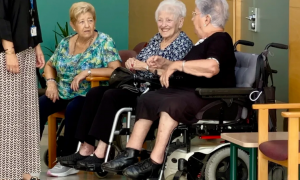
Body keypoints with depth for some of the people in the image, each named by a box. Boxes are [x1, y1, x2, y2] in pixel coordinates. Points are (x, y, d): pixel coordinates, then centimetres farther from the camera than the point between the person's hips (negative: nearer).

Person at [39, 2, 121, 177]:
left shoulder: (104, 42, -7)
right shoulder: (66, 43, 8)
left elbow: (116, 70, -18)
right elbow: (50, 65, 19)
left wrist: (87, 72, -24)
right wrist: (51, 82, -3)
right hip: (63, 93, 5)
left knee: (72, 109, -34)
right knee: (38, 106, -21)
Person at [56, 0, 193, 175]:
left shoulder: (184, 43, -5)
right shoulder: (156, 39, 18)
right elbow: (139, 61, 20)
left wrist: (145, 66, -18)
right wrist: (132, 62, -4)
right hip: (138, 87, 8)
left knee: (111, 96, -27)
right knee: (95, 93, -12)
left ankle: (101, 153, -27)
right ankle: (87, 148, -18)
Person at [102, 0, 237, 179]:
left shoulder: (220, 39, -12)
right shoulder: (205, 41, 20)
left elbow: (211, 67, -32)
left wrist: (176, 64, -23)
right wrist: (165, 64, 16)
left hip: (212, 99, -11)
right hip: (191, 91, 11)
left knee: (171, 104, -34)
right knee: (147, 99, 7)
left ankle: (155, 163, -35)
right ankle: (131, 155, -3)